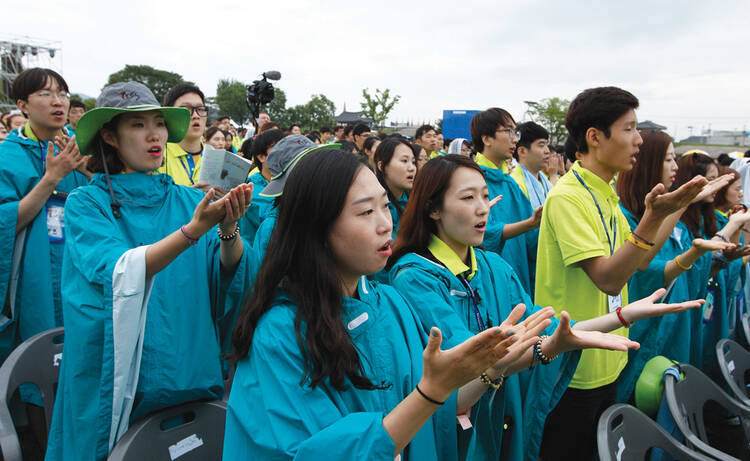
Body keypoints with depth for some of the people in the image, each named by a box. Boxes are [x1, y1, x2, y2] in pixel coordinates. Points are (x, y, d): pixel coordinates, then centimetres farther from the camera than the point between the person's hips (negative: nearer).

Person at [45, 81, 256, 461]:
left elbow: (230, 270, -9)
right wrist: (194, 230, -34)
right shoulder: (86, 203, -5)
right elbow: (120, 272, -21)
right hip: (119, 381, -3)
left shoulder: (189, 200, 4)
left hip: (192, 370, 3)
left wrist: (229, 229, -30)